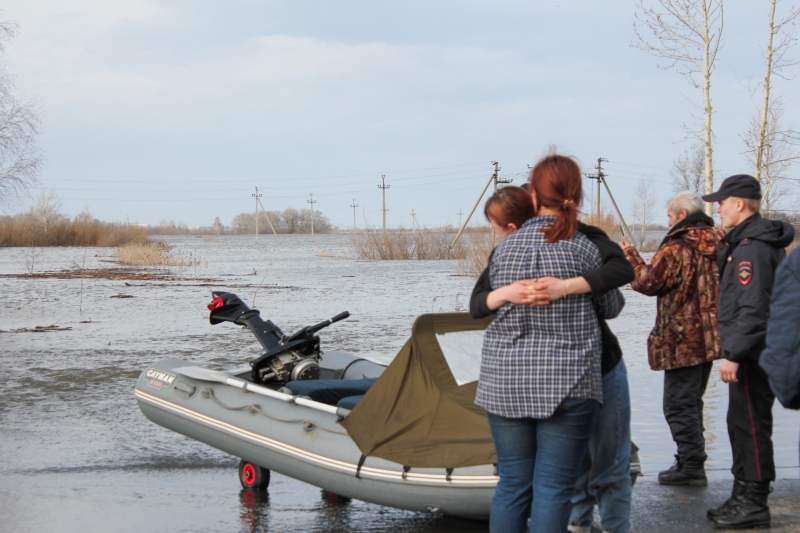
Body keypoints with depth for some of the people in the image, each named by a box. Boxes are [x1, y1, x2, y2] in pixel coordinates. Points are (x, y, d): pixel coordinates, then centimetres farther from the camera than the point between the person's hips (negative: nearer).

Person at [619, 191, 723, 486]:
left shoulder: (676, 248, -17)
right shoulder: (718, 245, 7)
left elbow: (648, 282, -15)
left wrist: (630, 256, -1)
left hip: (683, 341, -8)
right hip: (710, 337, 8)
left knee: (679, 404, -2)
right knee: (691, 401, 19)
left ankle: (691, 465, -3)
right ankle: (691, 460, 24)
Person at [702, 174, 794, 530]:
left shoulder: (752, 247, -19)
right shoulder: (744, 241, 15)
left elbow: (753, 309, -25)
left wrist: (733, 354, -23)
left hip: (753, 354, -11)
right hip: (753, 353, 11)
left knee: (750, 426, -5)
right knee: (741, 424, 16)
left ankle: (753, 504, 1)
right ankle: (743, 497, 25)